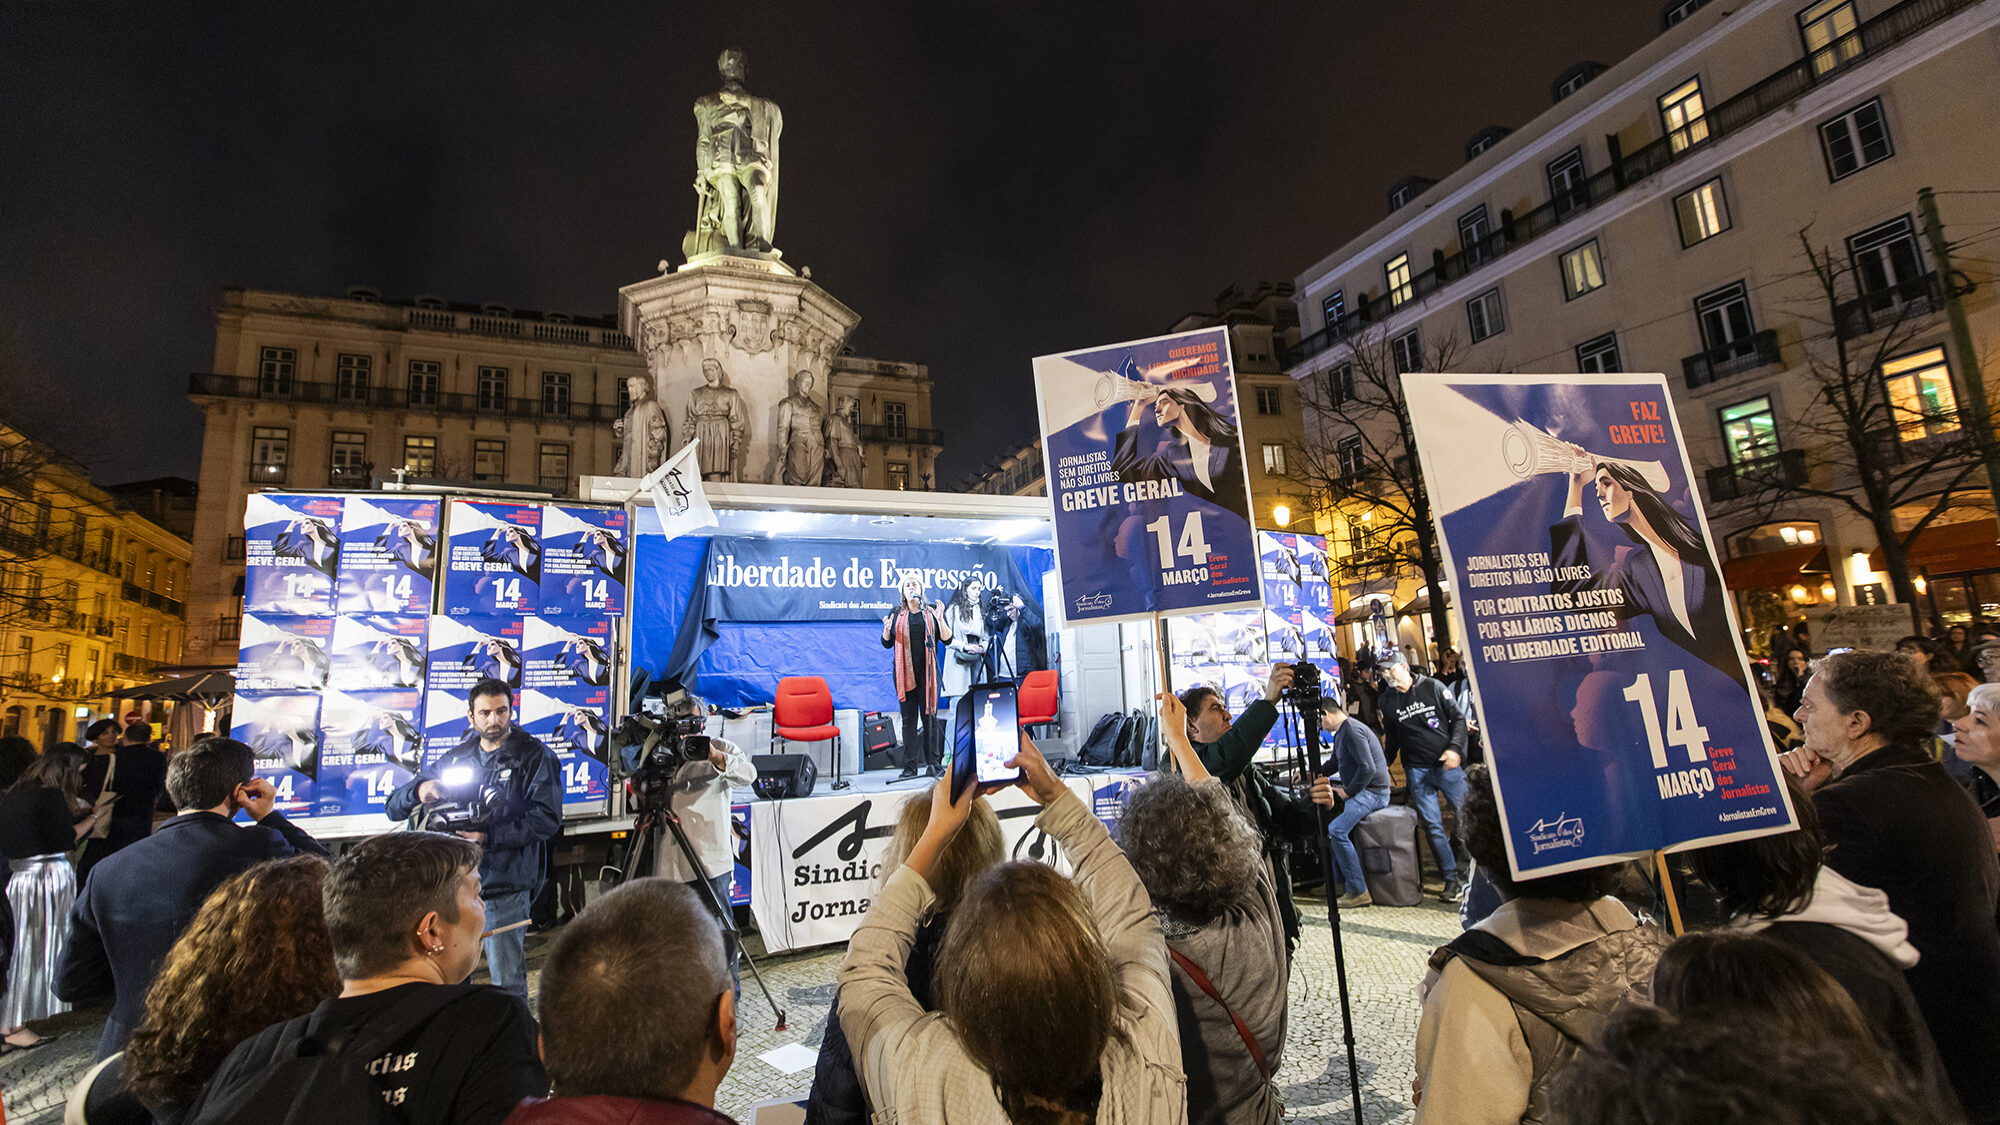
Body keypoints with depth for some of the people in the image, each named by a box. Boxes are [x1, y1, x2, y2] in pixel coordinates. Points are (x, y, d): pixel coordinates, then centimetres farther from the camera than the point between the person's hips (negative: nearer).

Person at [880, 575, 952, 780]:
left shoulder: (932, 611, 7)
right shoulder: (897, 613, 10)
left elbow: (947, 639, 1)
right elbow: (887, 643, 11)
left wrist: (940, 619, -13)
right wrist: (887, 629, -10)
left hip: (927, 671, -1)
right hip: (904, 672, 1)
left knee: (929, 716, -1)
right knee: (908, 719, 1)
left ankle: (933, 763, 6)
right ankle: (910, 766, 4)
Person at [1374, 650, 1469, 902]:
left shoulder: (1432, 687, 0)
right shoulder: (1385, 701, 6)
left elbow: (1458, 717, 2)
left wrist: (1455, 748, -10)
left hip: (1447, 765, -2)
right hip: (1417, 770, 2)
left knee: (1466, 817, 1)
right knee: (1432, 826, 0)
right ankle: (1452, 878, 9)